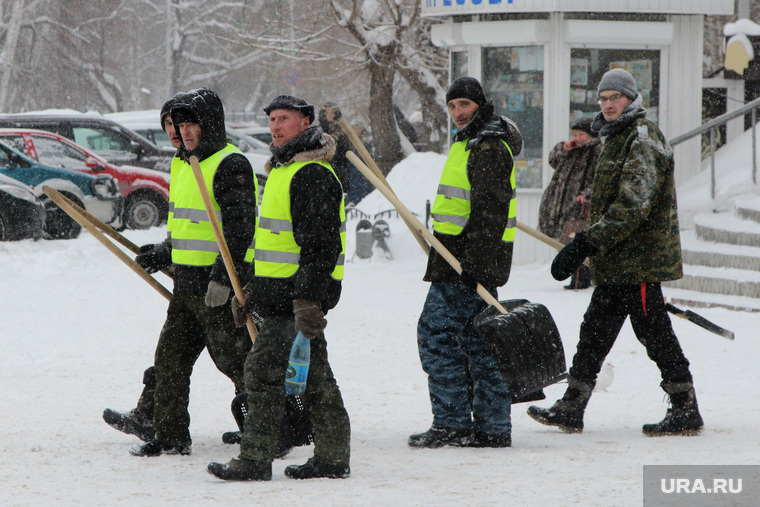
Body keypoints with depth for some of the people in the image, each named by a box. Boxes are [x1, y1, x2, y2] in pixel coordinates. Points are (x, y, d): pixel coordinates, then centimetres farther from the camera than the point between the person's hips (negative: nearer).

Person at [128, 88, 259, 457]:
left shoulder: (231, 166, -13)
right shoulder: (185, 166, 17)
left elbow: (239, 229, -20)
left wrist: (222, 277, -25)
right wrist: (162, 255, 17)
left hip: (219, 286, -9)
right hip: (187, 284, 9)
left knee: (236, 362, -6)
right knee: (170, 358, 12)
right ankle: (170, 436, 20)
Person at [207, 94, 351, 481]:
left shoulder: (312, 174, -15)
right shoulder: (284, 169, 19)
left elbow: (320, 242, -22)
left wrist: (308, 298, -27)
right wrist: (252, 289, 26)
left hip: (300, 292, -11)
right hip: (282, 292, 11)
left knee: (265, 369, -9)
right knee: (312, 374, 12)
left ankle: (255, 460, -7)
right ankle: (332, 457, 15)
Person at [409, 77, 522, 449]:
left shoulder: (489, 147, -14)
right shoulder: (471, 142, 20)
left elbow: (491, 210, -22)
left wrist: (473, 261, -27)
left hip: (473, 257, -11)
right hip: (466, 259, 11)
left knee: (436, 333, -9)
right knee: (477, 338, 10)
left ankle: (451, 424, -7)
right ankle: (492, 428, 12)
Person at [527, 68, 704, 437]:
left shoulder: (642, 138, -15)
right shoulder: (617, 138, 17)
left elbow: (632, 206, -25)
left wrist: (585, 244, -27)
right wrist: (585, 245, 23)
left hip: (639, 259, -10)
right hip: (617, 261, 10)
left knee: (653, 331, -6)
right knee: (596, 329, 11)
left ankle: (686, 412, 2)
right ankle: (571, 409, 16)